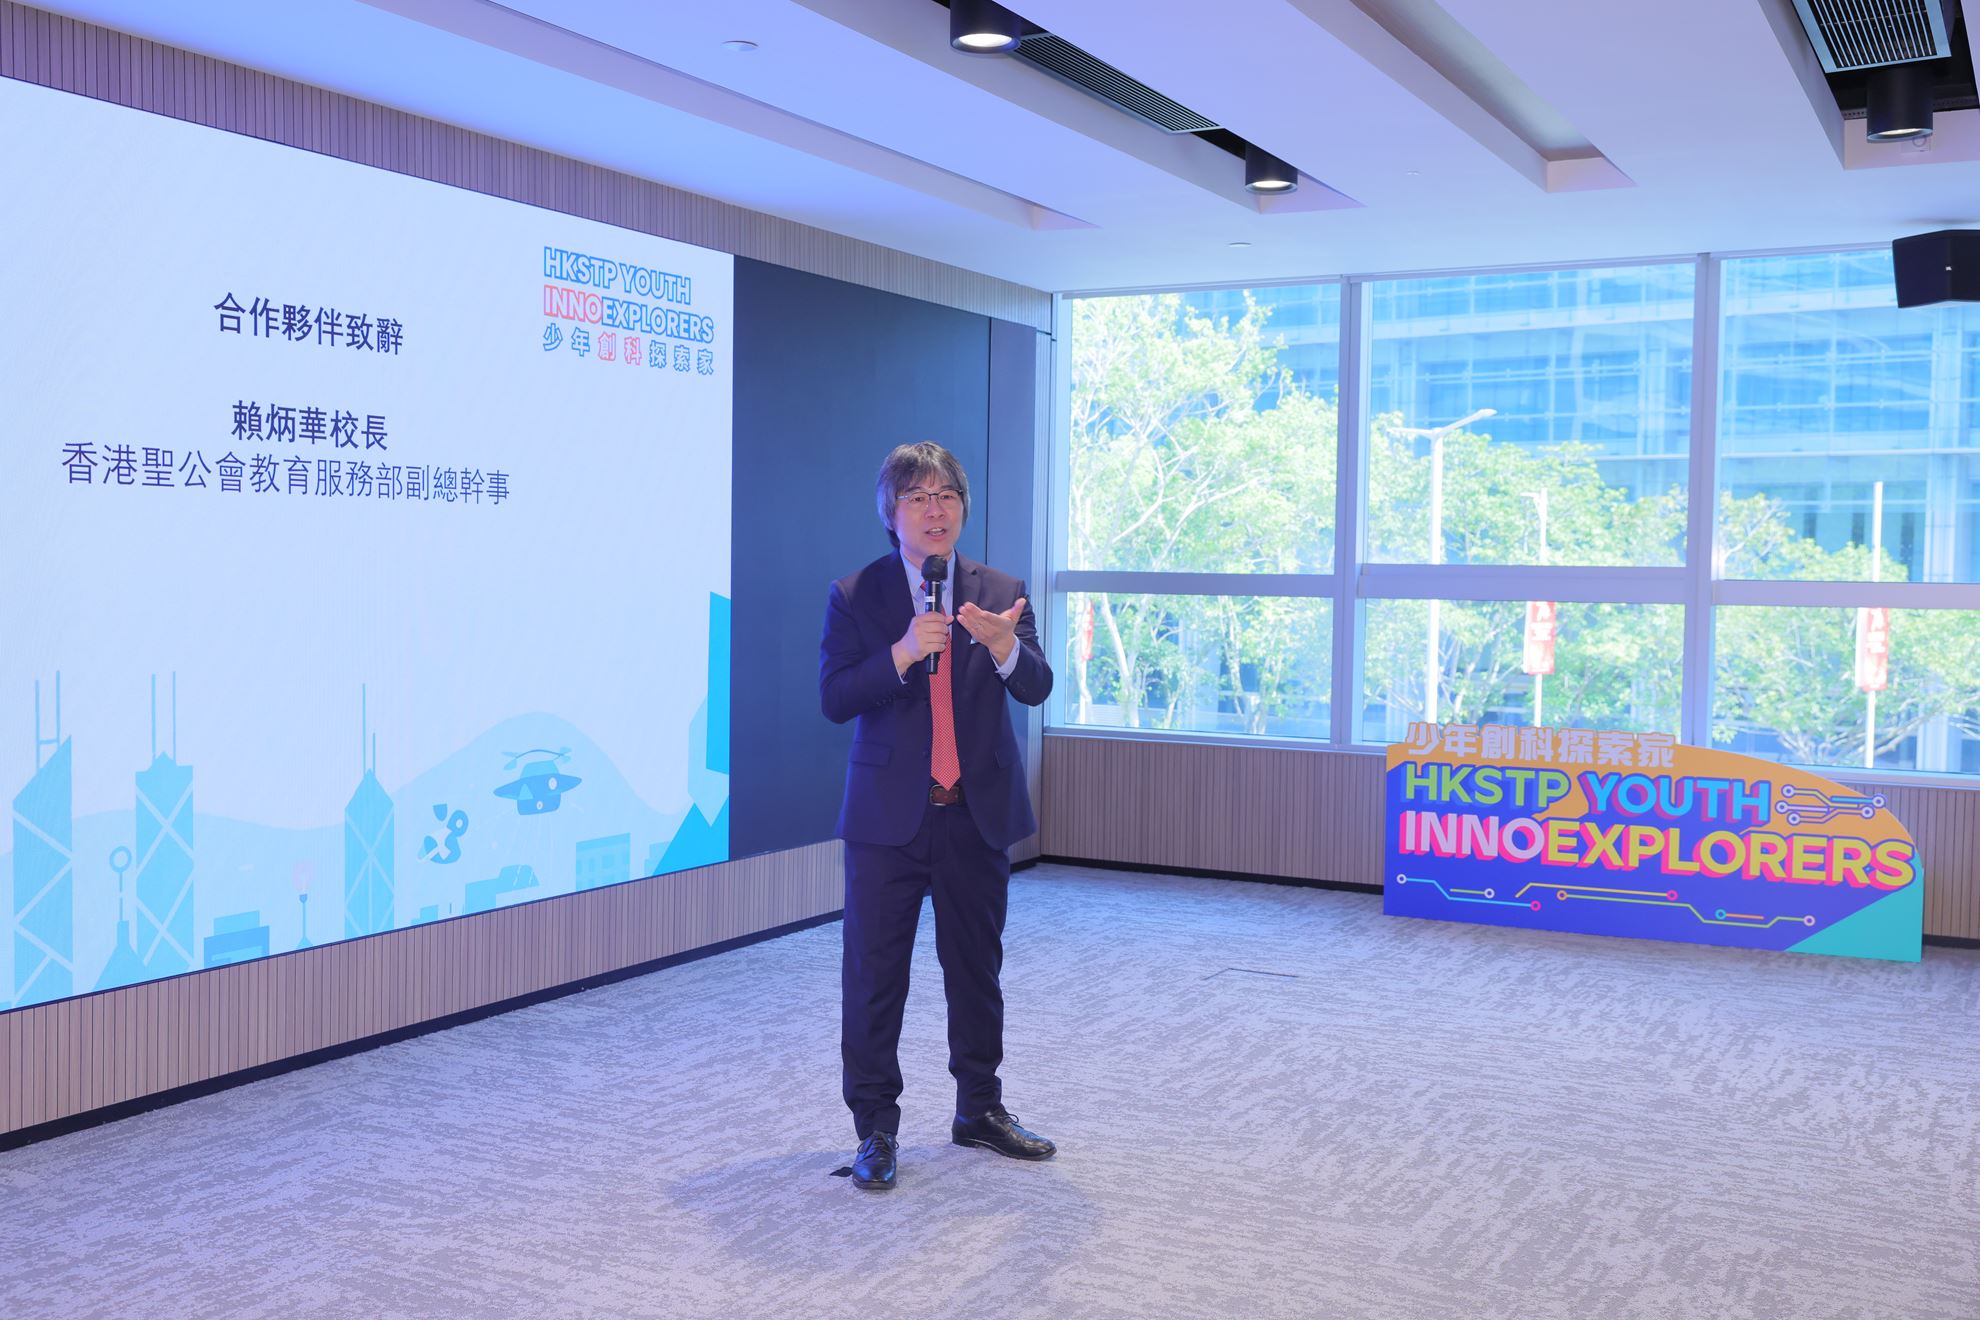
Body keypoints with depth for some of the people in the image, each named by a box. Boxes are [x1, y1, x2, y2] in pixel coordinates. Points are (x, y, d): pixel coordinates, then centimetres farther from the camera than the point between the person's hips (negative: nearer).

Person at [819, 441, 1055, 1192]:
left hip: (977, 815, 3)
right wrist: (901, 654, -24)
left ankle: (979, 1112, 30)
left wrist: (1003, 644, -29)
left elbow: (1036, 689, -7)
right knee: (875, 976, 1)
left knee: (977, 969, 14)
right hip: (889, 817, -2)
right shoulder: (855, 596, -1)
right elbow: (834, 699, -9)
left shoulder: (1000, 593, 4)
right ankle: (875, 1130, 13)